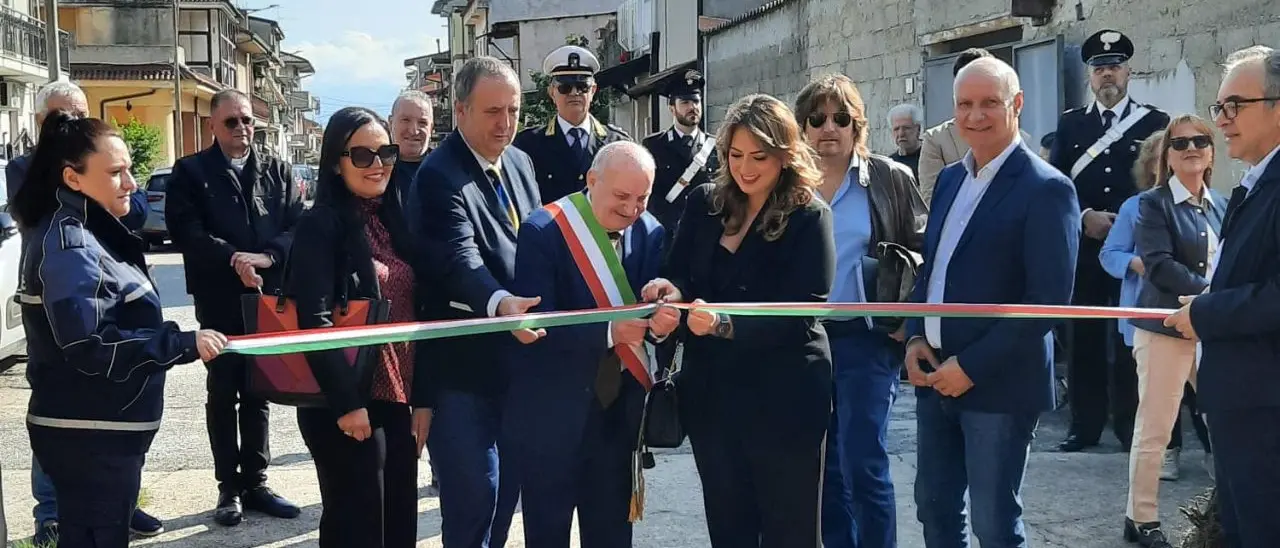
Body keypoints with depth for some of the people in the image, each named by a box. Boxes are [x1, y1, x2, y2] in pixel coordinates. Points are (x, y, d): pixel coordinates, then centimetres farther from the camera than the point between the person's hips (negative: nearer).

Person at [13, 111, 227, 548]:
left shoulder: (87, 234, 13)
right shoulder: (68, 246, -19)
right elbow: (90, 346, -28)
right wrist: (183, 344, -27)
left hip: (101, 430, 10)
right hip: (87, 438, -10)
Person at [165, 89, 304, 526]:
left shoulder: (277, 171, 10)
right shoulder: (191, 171, 1)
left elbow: (298, 225, 1)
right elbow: (184, 229, -11)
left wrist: (266, 256, -16)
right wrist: (232, 257, -21)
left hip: (268, 296, 3)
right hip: (219, 299, -3)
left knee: (258, 393, 10)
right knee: (223, 394, 5)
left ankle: (254, 482, 18)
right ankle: (229, 487, 13)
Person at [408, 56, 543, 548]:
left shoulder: (519, 162, 8)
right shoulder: (438, 176, -17)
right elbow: (458, 257, -32)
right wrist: (499, 302, -50)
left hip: (518, 355, 8)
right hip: (465, 364, -8)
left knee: (509, 484, 19)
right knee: (472, 493, -1)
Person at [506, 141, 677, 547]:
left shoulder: (649, 233, 0)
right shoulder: (543, 231, -15)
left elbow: (648, 303, -2)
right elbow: (535, 320, -22)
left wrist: (661, 323, -26)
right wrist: (608, 331, -34)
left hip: (619, 407, 4)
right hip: (551, 412, -4)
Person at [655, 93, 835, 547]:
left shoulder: (808, 218, -10)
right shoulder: (704, 203, 4)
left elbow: (801, 312, -17)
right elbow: (679, 274, 7)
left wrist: (725, 324, -31)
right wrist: (672, 289, -18)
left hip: (783, 398, -4)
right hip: (711, 391, 4)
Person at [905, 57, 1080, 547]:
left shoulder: (1046, 188, -12)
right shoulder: (950, 179, 11)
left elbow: (1049, 298, -18)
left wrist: (971, 367, -18)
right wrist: (914, 338, 0)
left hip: (999, 382, -7)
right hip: (934, 373, 7)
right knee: (934, 507, 16)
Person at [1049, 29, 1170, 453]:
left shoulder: (1155, 122, 5)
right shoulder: (1070, 124, 10)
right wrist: (1085, 216, -11)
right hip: (1083, 247, 2)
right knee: (1084, 339, 3)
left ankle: (1131, 425, 12)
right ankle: (1085, 426, 10)